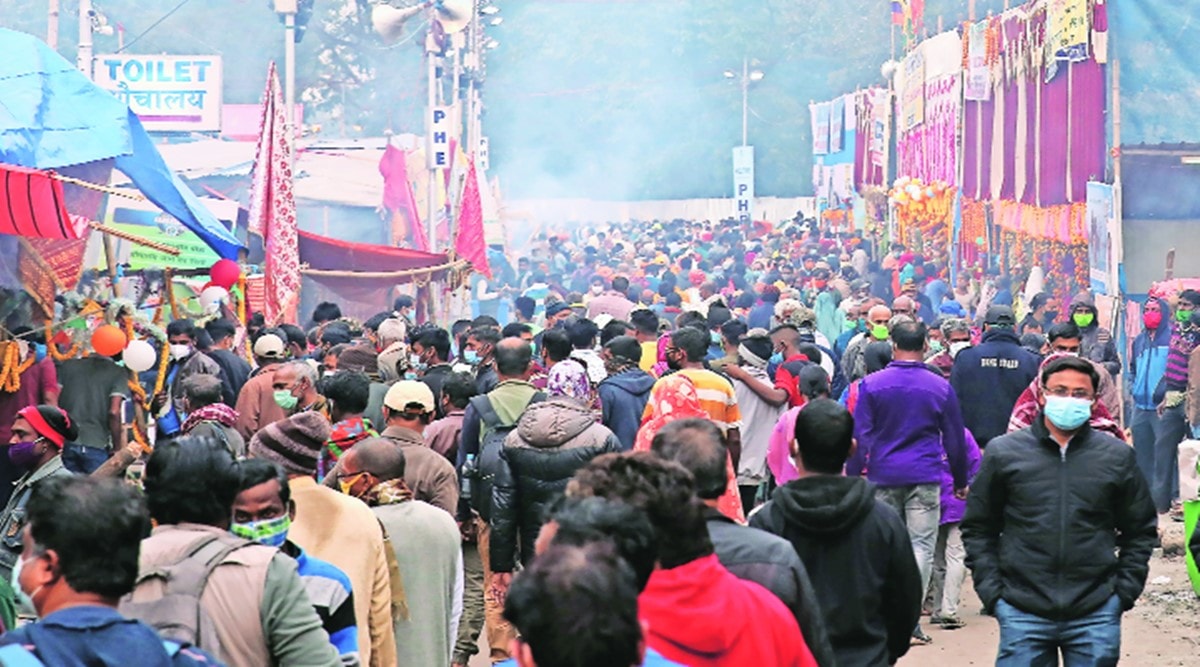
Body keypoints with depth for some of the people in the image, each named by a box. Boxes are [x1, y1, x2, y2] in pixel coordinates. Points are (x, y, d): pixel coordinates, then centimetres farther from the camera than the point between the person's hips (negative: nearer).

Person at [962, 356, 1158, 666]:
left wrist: (1124, 592, 3)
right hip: (1023, 614, -1)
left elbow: (1140, 532, 13)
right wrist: (991, 591, 0)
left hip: (1096, 617, 1)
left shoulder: (1118, 456, 6)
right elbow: (978, 529, 9)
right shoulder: (1003, 452, 4)